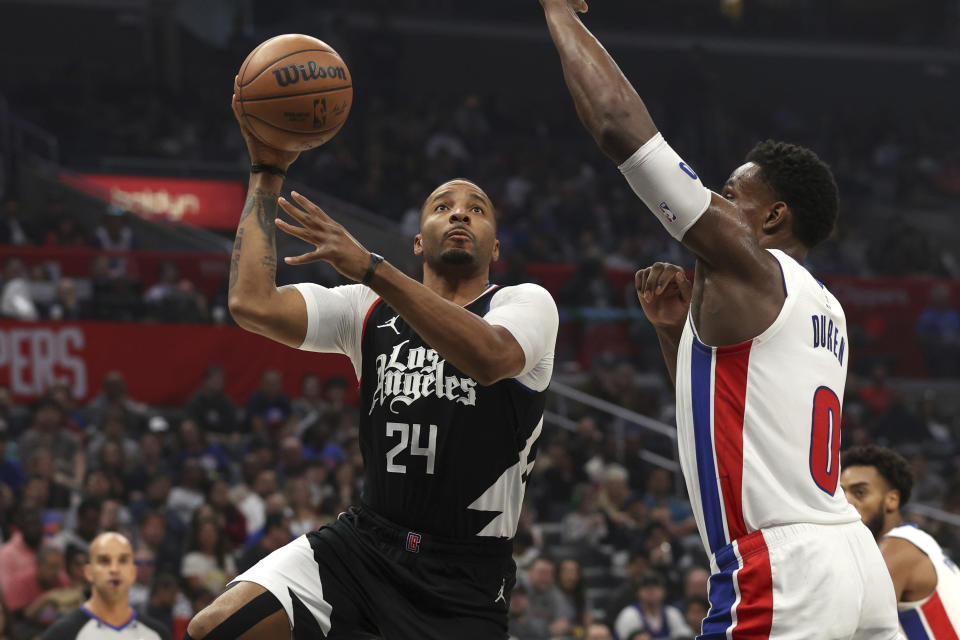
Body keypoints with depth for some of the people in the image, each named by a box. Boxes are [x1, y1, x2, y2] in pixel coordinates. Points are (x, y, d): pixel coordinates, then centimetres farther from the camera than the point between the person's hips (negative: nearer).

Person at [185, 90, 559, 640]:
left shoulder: (527, 304, -1)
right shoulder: (371, 309, 10)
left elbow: (489, 357, -25)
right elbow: (253, 304, -4)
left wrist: (370, 267, -32)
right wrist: (268, 174, 0)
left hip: (466, 577, -3)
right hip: (367, 539, 3)